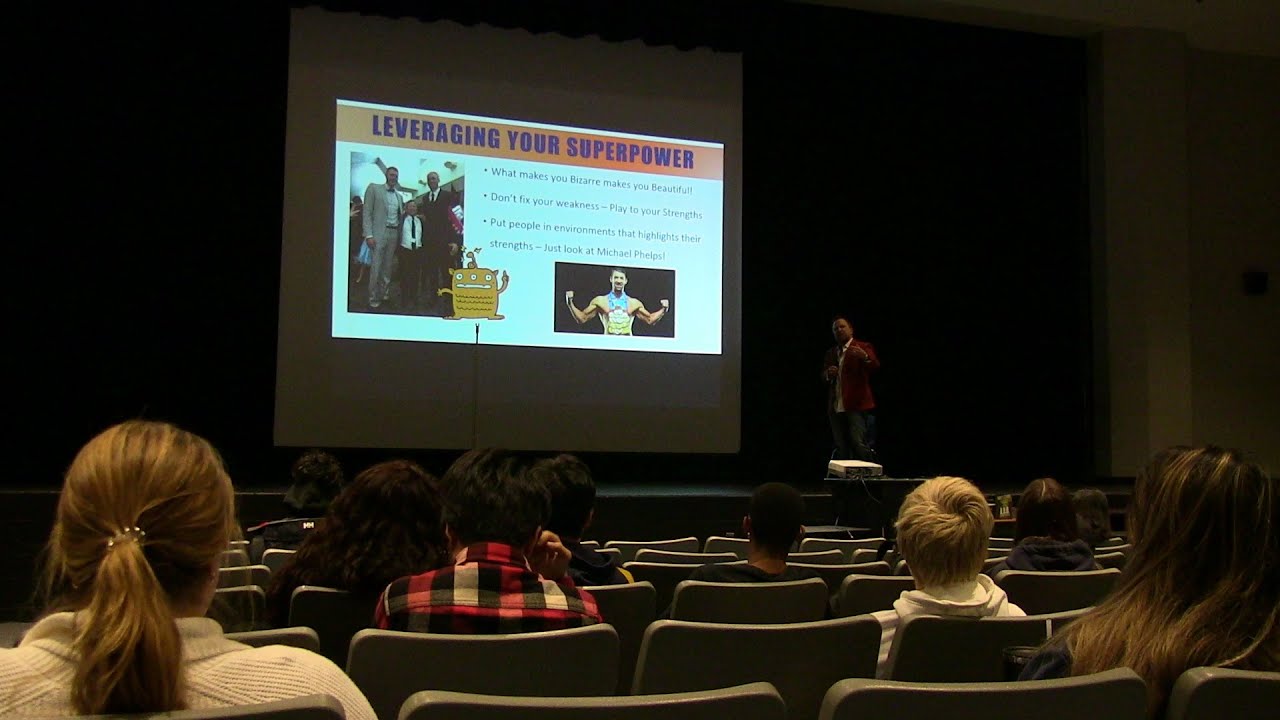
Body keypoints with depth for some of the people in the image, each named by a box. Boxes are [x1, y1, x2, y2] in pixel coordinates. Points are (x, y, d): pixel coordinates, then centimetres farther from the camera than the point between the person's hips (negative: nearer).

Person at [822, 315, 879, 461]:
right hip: (835, 408, 5)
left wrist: (865, 357, -35)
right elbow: (823, 377, 20)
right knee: (841, 449, 6)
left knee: (858, 442, -15)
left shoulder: (863, 347, 1)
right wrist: (828, 374, -4)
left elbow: (875, 366, -14)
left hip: (856, 405, -5)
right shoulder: (830, 353, 18)